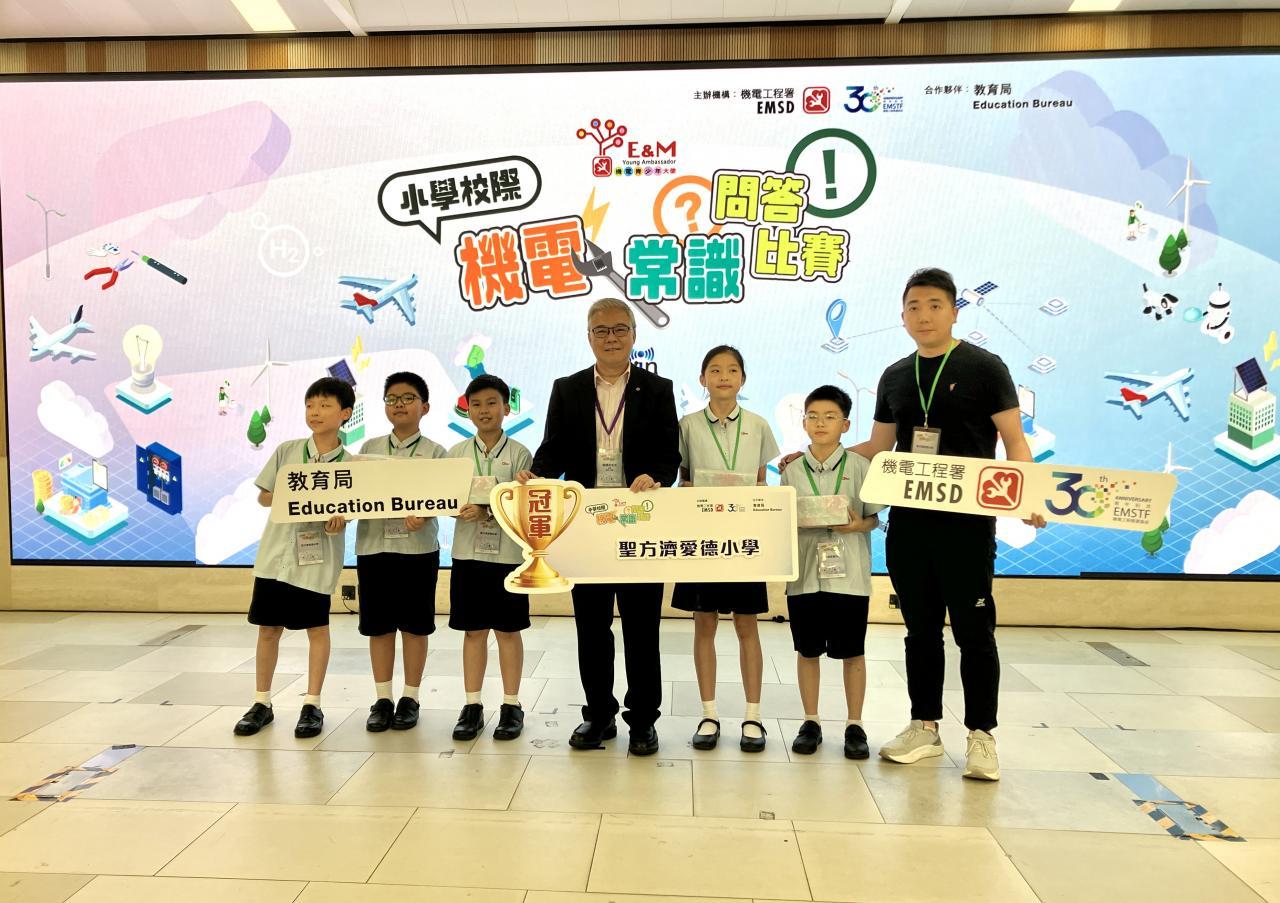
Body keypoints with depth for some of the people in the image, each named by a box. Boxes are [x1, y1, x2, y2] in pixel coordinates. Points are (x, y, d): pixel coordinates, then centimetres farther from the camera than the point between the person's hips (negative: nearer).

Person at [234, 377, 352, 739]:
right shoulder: (286, 450, 1)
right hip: (276, 552, 2)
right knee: (268, 627, 10)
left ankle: (312, 705, 19)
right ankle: (262, 703, 25)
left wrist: (338, 520, -23)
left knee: (316, 628, 7)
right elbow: (263, 496, 7)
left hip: (318, 558, -2)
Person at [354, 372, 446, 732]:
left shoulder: (434, 452, 1)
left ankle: (410, 698, 18)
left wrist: (420, 514, -27)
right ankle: (382, 699, 19)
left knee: (414, 625, 5)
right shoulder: (369, 448, 10)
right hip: (373, 545, 3)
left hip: (418, 547, -2)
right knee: (378, 625, 8)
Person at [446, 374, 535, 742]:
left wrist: (487, 511, -22)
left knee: (508, 631, 7)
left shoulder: (518, 453, -3)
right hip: (467, 552, 3)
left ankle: (511, 706, 18)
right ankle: (472, 706, 20)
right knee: (474, 630, 10)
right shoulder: (457, 453, 6)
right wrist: (460, 509, -17)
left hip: (507, 554, -2)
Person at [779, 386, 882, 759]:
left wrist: (857, 525, -17)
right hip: (805, 573, 2)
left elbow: (875, 517, 2)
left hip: (849, 574, -2)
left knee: (852, 652, 8)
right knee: (807, 650, 10)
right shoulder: (792, 470, 5)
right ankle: (810, 722, 25)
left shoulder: (860, 467, -1)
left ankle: (854, 725, 22)